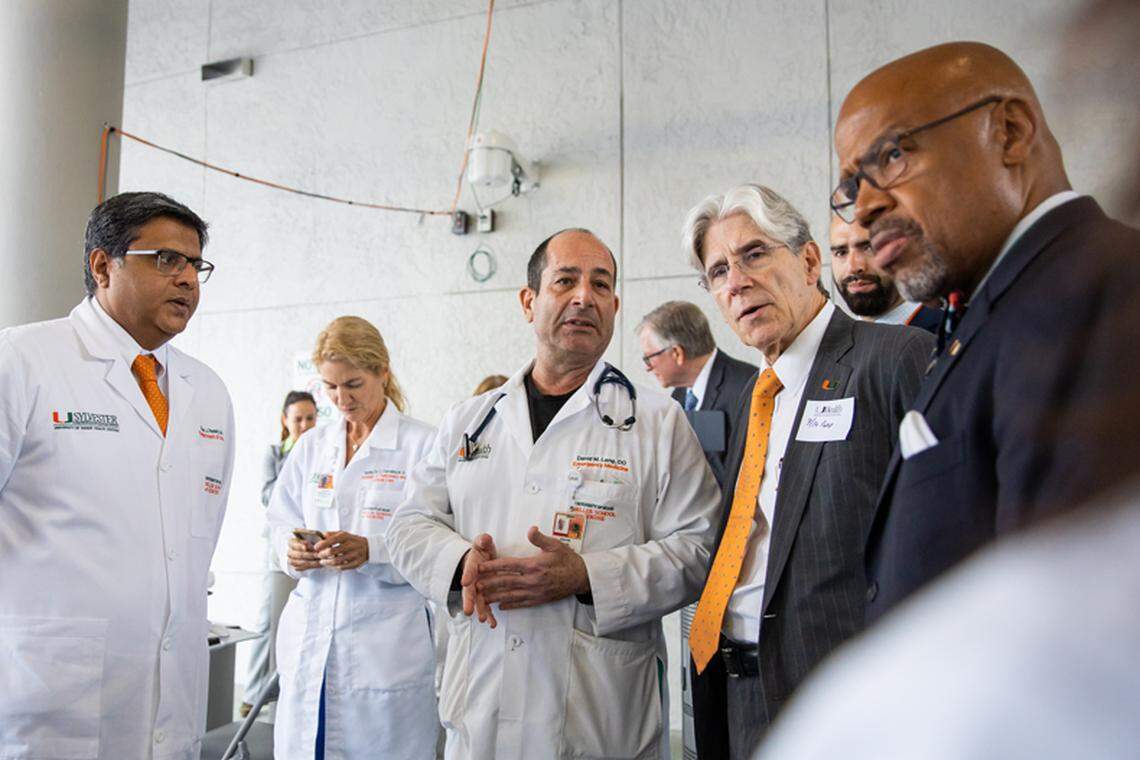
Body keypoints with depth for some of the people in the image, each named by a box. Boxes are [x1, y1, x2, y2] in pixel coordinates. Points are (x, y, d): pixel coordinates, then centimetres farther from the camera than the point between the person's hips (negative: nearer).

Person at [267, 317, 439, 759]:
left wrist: (371, 550, -24)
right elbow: (281, 524, 14)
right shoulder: (311, 447, 11)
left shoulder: (424, 445, -6)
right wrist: (291, 550, -8)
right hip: (309, 638, 5)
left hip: (386, 648, -4)